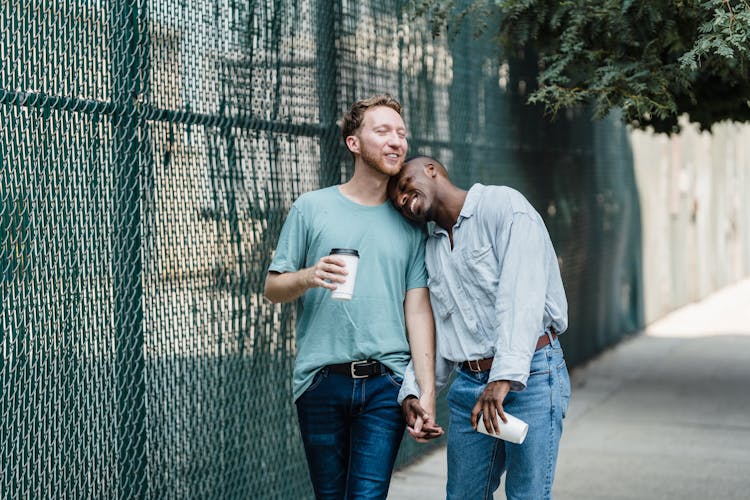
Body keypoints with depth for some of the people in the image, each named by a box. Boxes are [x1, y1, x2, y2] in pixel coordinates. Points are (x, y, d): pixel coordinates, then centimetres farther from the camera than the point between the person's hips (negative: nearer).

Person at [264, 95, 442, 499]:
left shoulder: (410, 221, 10)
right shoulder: (311, 208, 6)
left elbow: (418, 309, 5)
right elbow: (273, 288, 7)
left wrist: (427, 390, -2)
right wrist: (307, 277, -16)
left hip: (385, 382, 0)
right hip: (321, 381, 0)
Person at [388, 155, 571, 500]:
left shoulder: (503, 206, -6)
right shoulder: (431, 250, 18)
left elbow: (522, 294, -17)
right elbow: (432, 331, 19)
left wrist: (506, 376, -26)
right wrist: (413, 392, 3)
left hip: (530, 377, -7)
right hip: (468, 385, 7)